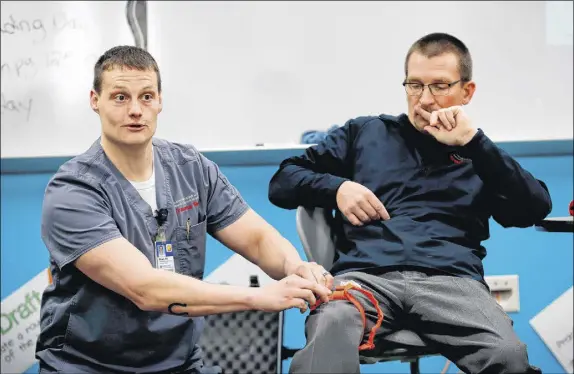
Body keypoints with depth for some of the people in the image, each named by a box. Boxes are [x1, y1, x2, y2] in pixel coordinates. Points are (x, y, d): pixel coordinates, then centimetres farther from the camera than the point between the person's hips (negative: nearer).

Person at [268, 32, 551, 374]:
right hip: (365, 274, -1)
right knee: (327, 342, -39)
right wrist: (336, 187, 4)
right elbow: (282, 183, 25)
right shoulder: (365, 132, 26)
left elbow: (536, 209, 7)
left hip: (450, 279, 2)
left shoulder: (480, 156, 25)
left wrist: (473, 141, 1)